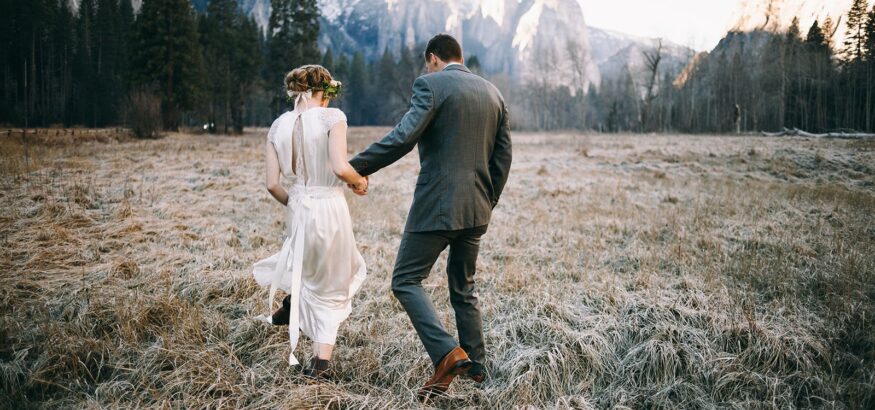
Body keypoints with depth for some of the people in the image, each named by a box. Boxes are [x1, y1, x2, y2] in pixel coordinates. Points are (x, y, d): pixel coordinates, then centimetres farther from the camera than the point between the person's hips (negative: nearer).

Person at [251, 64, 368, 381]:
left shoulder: (278, 126, 4)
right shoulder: (332, 117, -9)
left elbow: (272, 184, 3)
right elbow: (340, 168, -21)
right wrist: (359, 181, -1)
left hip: (298, 210, 4)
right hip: (330, 209, -4)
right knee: (331, 289, 13)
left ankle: (292, 304, 43)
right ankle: (320, 362, 11)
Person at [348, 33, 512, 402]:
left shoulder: (431, 84, -7)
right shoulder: (493, 92, 13)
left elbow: (402, 138, -21)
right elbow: (503, 157, 13)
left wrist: (353, 168, -17)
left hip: (436, 206, -7)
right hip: (476, 209, 7)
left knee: (406, 281, 2)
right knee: (463, 287, 20)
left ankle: (447, 353, -13)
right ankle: (475, 367, 26)